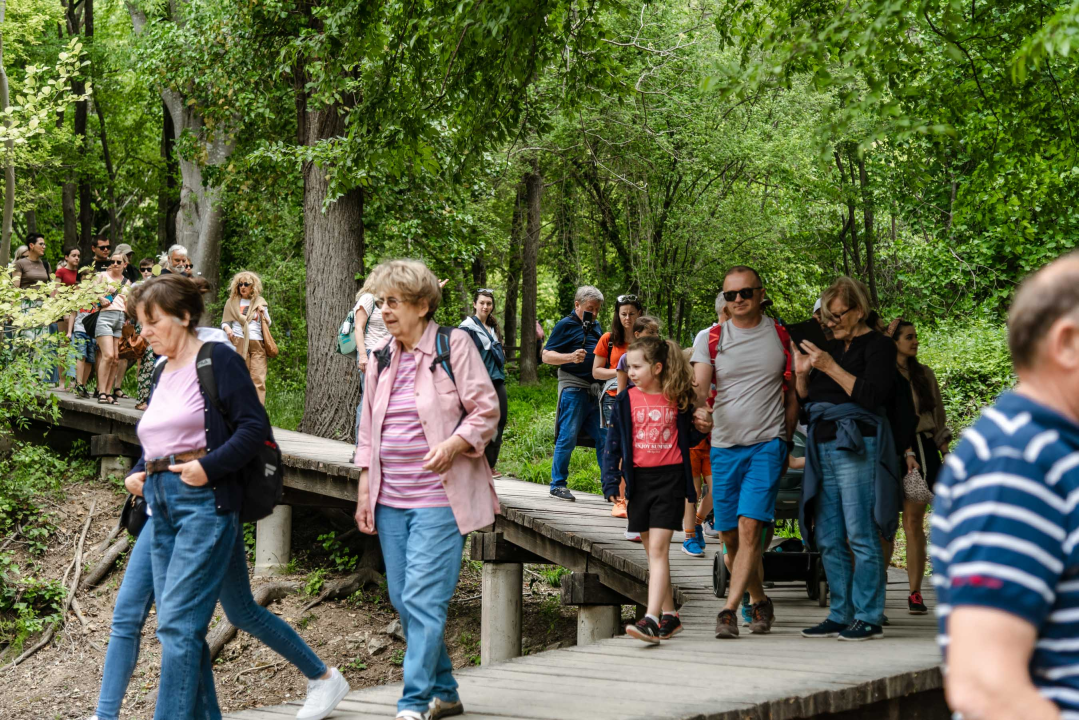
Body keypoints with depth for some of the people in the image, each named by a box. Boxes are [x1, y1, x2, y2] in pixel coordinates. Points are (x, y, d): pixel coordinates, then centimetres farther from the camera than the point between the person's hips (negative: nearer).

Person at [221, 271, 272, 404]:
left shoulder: (260, 302, 15)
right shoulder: (232, 302, 13)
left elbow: (268, 325, 18)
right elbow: (224, 322, 15)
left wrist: (263, 314, -2)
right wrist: (227, 328, -7)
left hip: (257, 344, 1)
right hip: (239, 343, -1)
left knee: (258, 378, -8)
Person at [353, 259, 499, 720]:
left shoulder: (454, 346, -4)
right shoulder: (381, 358, 12)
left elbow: (486, 412, -4)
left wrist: (453, 445, -21)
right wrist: (365, 491, 12)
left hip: (438, 497, -6)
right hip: (390, 500, 6)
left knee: (423, 598, -12)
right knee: (402, 600, 8)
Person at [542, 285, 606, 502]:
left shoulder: (596, 326, 20)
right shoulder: (565, 325, -1)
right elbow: (546, 355, -6)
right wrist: (571, 357, -21)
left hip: (596, 389, 7)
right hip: (573, 388, -7)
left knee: (604, 437, 4)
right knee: (567, 437, -5)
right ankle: (558, 484, 4)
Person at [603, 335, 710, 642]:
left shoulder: (677, 400, 2)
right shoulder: (626, 401, 5)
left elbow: (687, 438, 15)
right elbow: (613, 443, 6)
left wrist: (703, 427, -5)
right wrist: (611, 482, 0)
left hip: (670, 478, -3)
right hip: (638, 480, 3)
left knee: (658, 548, -13)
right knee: (652, 551, 9)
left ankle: (650, 619, -21)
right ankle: (669, 616, 21)